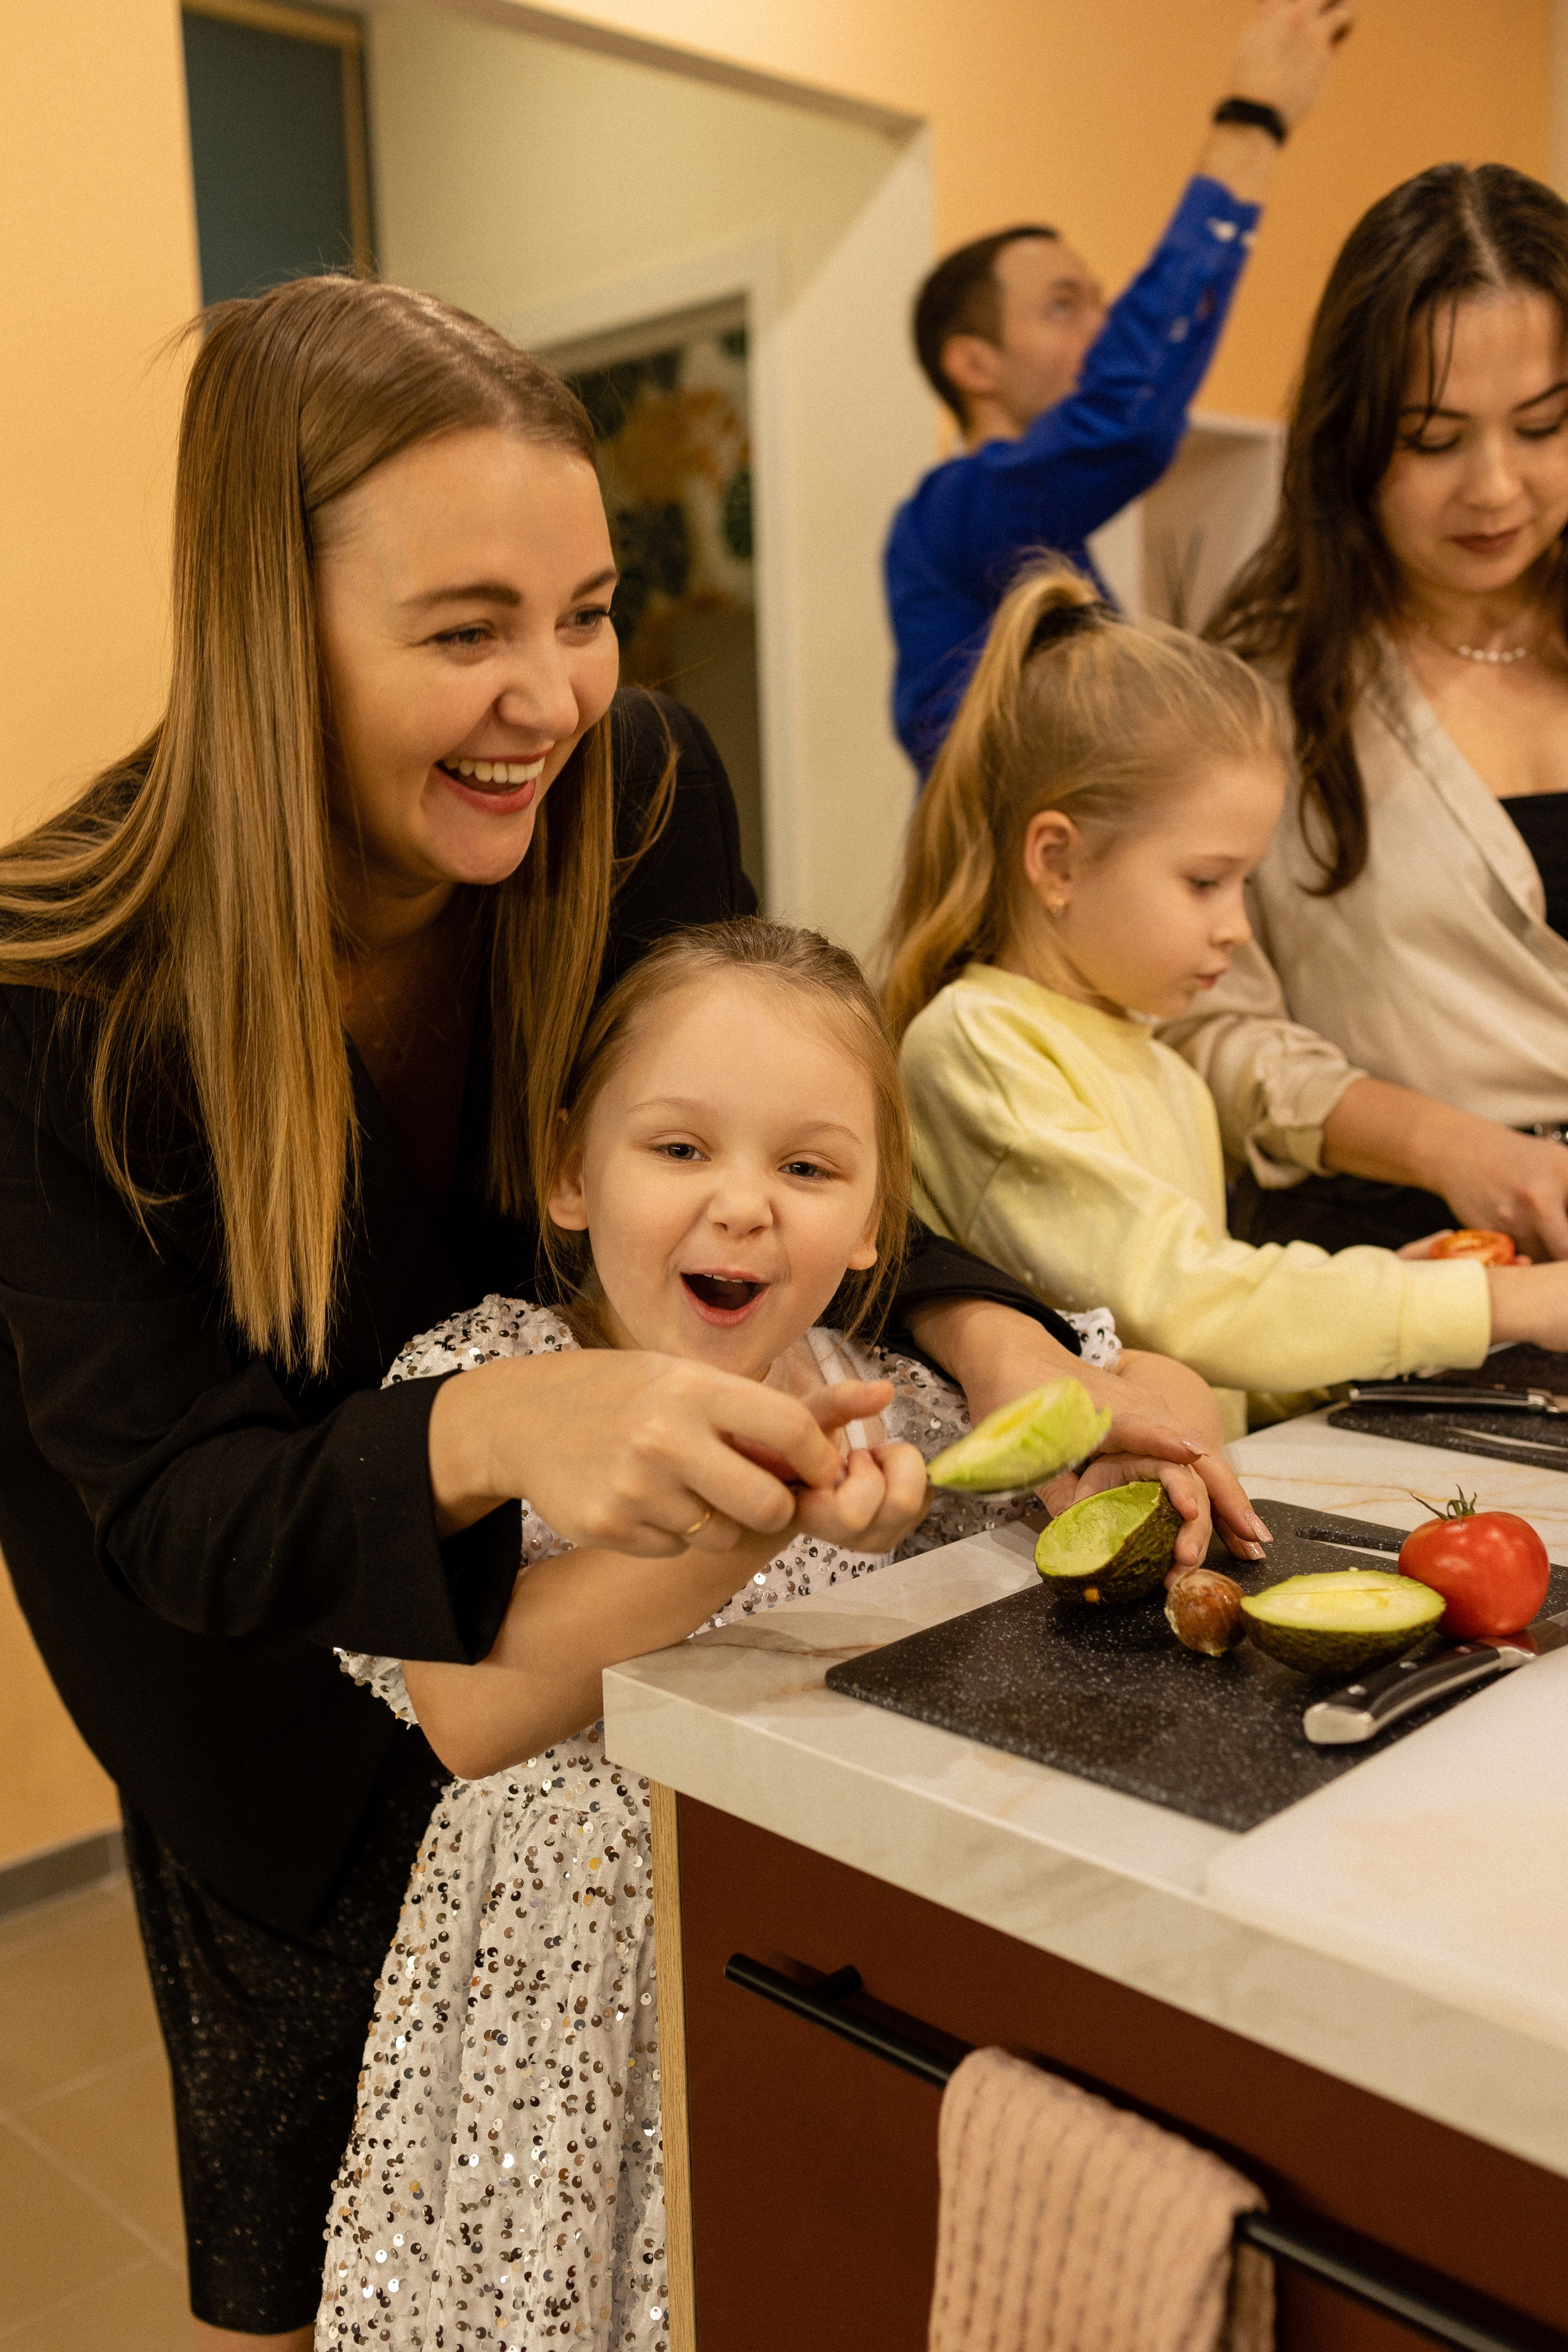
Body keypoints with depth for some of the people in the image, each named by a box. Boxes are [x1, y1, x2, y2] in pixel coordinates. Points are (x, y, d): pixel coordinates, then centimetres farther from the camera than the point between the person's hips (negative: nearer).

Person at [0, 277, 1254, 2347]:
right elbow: (184, 1514, -30)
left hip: (565, 1621, 3)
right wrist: (488, 1431, -51)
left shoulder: (642, 797, -21)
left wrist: (995, 1339, -33)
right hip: (257, 1668, -2)